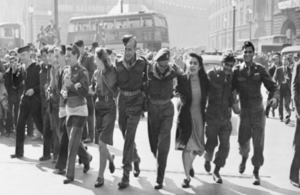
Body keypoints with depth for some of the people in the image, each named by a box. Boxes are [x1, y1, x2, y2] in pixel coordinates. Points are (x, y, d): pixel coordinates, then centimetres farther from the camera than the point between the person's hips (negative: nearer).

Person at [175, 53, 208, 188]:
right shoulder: (181, 79, -12)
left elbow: (205, 96, 8)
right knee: (186, 146, -6)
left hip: (199, 116, 4)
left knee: (196, 146, 16)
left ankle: (190, 165, 47)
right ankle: (187, 177, 4)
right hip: (186, 115, -4)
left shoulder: (204, 79, -3)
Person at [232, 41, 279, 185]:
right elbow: (230, 88, -3)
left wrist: (275, 97, -22)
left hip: (258, 111, 0)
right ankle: (244, 157, 41)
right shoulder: (237, 70, -3)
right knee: (243, 141, 6)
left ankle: (256, 172, 15)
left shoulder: (260, 69, -2)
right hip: (244, 111, 0)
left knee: (258, 143, 1)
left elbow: (272, 86, -3)